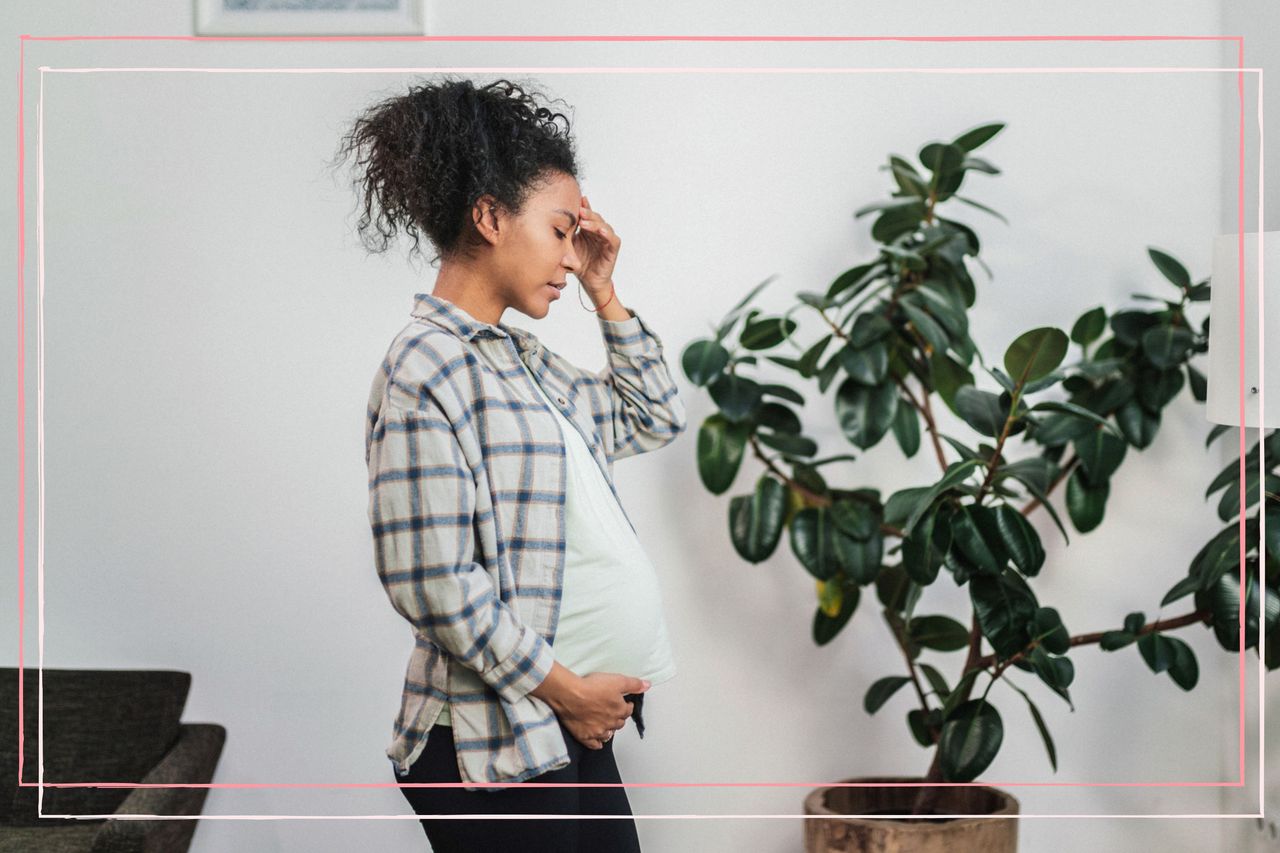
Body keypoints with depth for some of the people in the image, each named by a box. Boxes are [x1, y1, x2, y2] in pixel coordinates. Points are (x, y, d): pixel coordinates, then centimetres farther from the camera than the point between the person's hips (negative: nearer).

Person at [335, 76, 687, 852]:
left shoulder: (521, 360, 14)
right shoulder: (427, 370, -15)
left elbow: (653, 420, 27)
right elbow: (434, 587, -20)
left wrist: (604, 294, 15)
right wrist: (566, 689, -13)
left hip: (575, 733, 9)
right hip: (496, 753, -9)